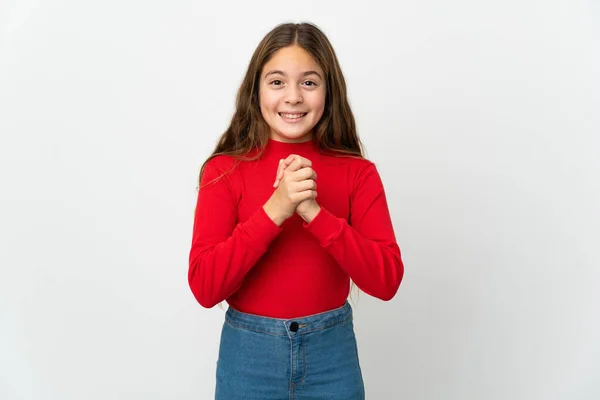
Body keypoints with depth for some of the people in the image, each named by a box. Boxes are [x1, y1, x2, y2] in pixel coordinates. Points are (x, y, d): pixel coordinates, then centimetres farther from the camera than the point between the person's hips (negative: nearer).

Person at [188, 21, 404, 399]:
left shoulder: (358, 172, -5)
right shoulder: (225, 170, -8)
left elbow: (386, 280, -12)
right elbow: (205, 287, -15)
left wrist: (315, 212, -23)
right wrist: (273, 210, -25)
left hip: (332, 352, 1)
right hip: (248, 353, 0)